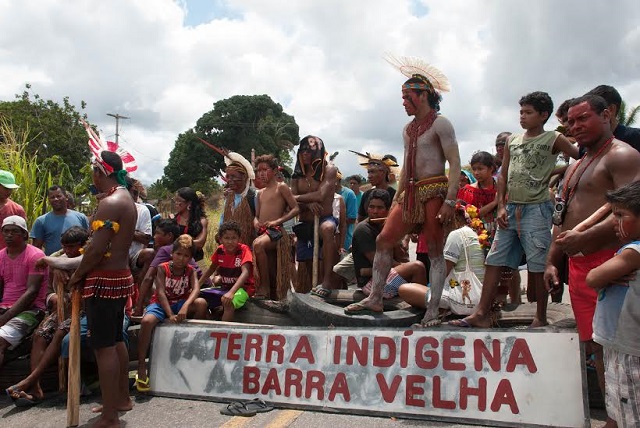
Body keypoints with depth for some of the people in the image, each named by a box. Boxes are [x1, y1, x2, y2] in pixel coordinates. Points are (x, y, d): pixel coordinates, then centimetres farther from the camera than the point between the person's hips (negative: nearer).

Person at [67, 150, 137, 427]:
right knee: (116, 341, 19)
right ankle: (122, 399, 32)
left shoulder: (110, 202, -18)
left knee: (104, 347, -3)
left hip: (104, 281, -10)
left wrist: (78, 275, -7)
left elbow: (97, 249, -22)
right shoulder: (126, 198, 13)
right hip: (121, 277, 10)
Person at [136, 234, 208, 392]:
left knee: (201, 303, -27)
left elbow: (196, 289, -19)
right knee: (147, 321, -35)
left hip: (181, 304, 2)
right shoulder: (163, 268, -8)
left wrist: (185, 306, -39)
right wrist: (170, 315, -29)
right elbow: (161, 292, -17)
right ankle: (141, 367, -26)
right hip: (161, 304, -2)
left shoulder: (190, 271, -1)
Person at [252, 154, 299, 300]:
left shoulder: (281, 187, 2)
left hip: (276, 231, -8)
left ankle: (264, 288, -26)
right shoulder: (260, 192, 24)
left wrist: (278, 221, -15)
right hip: (262, 232, 8)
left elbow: (296, 209, -6)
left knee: (258, 244, -36)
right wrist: (256, 222, 3)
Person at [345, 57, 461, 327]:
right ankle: (375, 299, 11)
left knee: (435, 252, -3)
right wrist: (396, 200, 17)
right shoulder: (408, 129, 19)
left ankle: (432, 311, 4)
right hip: (412, 193, 8)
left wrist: (449, 201, -20)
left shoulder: (440, 124, -4)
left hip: (435, 192, -7)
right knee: (383, 240, 3)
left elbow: (455, 163, -11)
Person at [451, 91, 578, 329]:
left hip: (536, 209, -5)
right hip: (511, 209, 5)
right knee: (494, 261, 2)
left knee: (538, 266, 0)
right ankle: (482, 314, 6)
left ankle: (541, 318, 15)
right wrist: (501, 207, 6)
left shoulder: (553, 139, 1)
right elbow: (503, 176, 13)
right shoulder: (512, 141, 15)